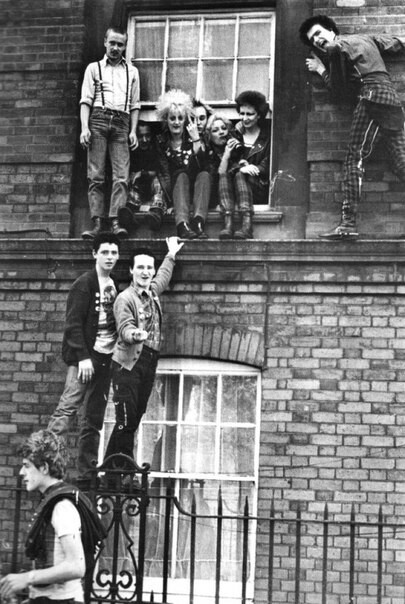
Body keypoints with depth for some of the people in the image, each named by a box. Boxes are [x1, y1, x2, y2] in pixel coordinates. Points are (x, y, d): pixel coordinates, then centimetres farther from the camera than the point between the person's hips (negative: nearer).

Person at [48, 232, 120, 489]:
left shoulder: (115, 286, 15)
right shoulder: (84, 283, -5)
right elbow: (73, 323, -12)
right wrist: (83, 357, -19)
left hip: (105, 359, 6)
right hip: (85, 357, -6)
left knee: (94, 421, 7)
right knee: (68, 407, -18)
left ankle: (87, 477, 10)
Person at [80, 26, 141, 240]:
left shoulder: (132, 71, 21)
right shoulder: (94, 68, 15)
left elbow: (135, 105, 17)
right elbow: (85, 100, 6)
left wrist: (133, 131, 4)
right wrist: (84, 127, -7)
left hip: (121, 124, 1)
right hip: (98, 120, -1)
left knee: (121, 175, -12)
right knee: (95, 175, -8)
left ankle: (115, 220, -19)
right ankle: (97, 222, -11)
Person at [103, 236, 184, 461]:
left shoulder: (152, 292, 13)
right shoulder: (125, 298, -10)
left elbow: (163, 277, 36)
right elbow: (125, 328, -24)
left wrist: (171, 255, 47)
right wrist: (135, 334, -46)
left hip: (149, 364, 7)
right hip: (128, 365, -7)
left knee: (134, 421, 8)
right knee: (126, 421, -12)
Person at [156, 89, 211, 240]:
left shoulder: (192, 138, 8)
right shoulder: (161, 141, 7)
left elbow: (202, 166, -10)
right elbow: (165, 175, -2)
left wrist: (196, 139, -14)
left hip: (196, 187, 1)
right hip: (175, 188, -1)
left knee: (204, 174, -27)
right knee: (181, 175, -30)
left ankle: (198, 221, -49)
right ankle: (182, 224, -53)